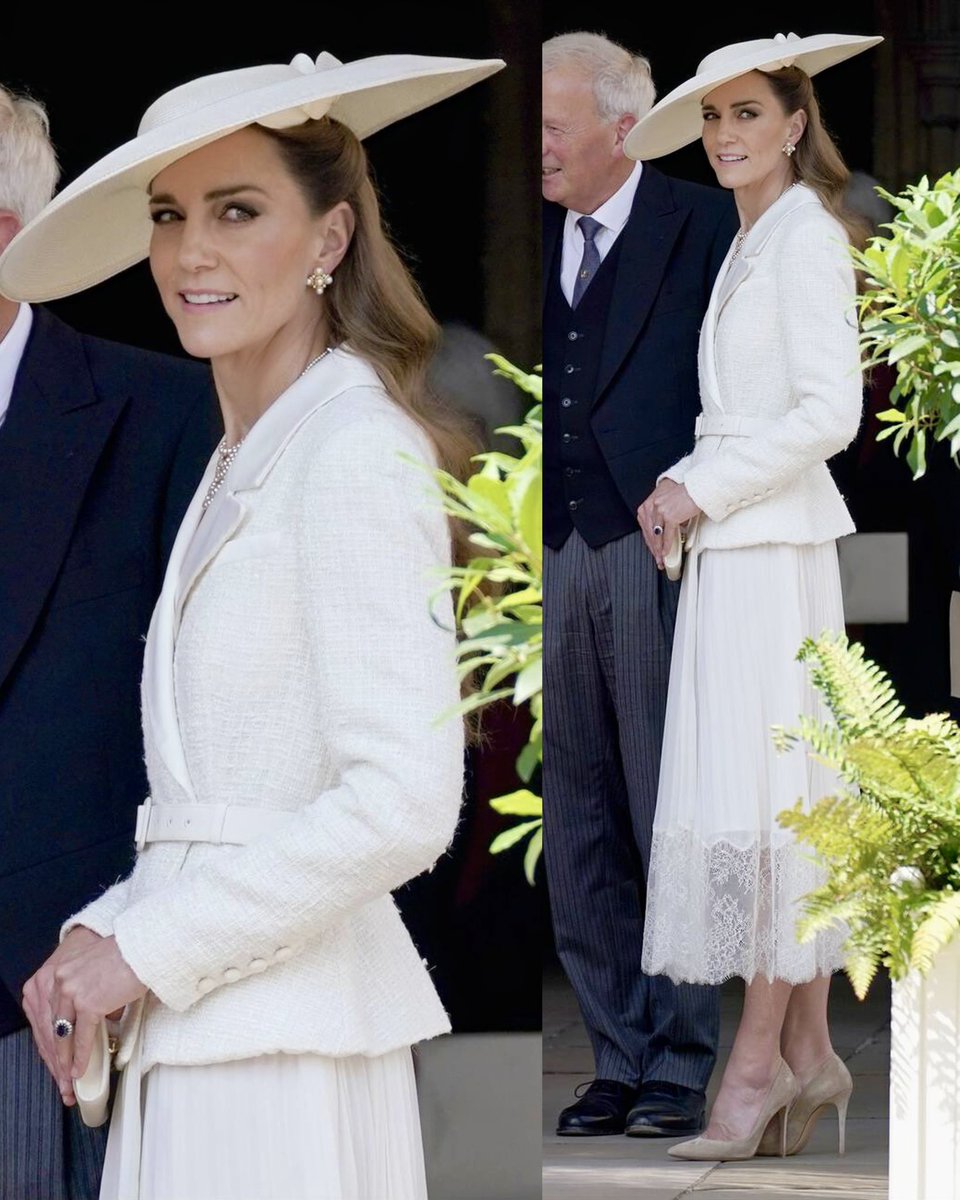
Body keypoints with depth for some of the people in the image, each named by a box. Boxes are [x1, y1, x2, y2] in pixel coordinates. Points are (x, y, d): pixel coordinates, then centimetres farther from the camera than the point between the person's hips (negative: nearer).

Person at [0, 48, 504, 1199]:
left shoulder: (353, 452, -12)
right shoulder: (243, 463, 16)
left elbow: (399, 803, -20)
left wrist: (146, 952, -13)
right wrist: (100, 935, 3)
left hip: (280, 1059, -8)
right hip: (192, 1046, 8)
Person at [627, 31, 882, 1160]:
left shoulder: (803, 236, -10)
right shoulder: (753, 242, 18)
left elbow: (829, 412, -17)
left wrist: (703, 489, -13)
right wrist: (684, 489, 9)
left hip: (770, 549, -9)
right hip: (734, 546, 9)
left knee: (762, 794, -8)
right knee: (779, 795, 9)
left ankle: (761, 1057, -7)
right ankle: (806, 1048, 12)